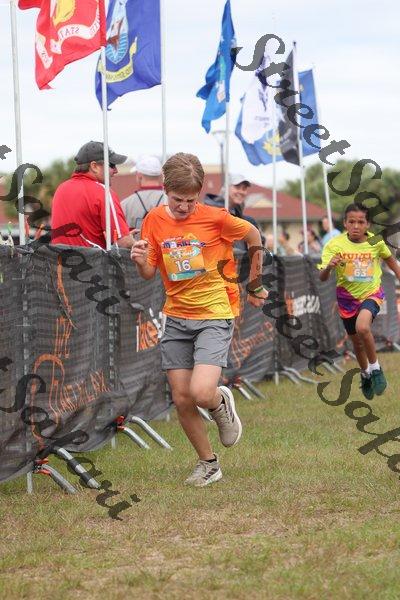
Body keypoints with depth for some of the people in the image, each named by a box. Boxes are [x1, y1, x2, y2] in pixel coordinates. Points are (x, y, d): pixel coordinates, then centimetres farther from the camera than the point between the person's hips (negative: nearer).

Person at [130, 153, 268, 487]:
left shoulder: (215, 218, -11)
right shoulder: (155, 221, -2)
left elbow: (253, 235, 6)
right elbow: (150, 273, 5)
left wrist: (255, 285, 13)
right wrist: (140, 262, -19)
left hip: (214, 316, -4)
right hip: (176, 319, 4)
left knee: (201, 393, -21)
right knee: (182, 400, 2)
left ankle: (221, 403, 16)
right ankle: (209, 464, 21)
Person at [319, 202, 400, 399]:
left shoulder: (375, 242, -14)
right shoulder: (335, 245, -18)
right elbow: (322, 278, -23)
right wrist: (328, 267, -43)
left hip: (371, 293, -2)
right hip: (347, 296, 2)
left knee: (362, 327, -30)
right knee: (356, 341, 16)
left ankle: (375, 368, -7)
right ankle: (365, 374, 45)